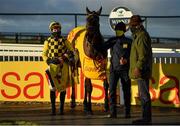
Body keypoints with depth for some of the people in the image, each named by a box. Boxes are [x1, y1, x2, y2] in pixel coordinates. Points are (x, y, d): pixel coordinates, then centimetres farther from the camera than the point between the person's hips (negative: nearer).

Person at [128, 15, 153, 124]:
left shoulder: (142, 36, -14)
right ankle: (146, 117, 18)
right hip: (141, 71, 11)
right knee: (143, 94, 13)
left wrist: (138, 67, -25)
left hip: (141, 71, -11)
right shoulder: (138, 35, 19)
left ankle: (147, 118, -5)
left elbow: (143, 55, -22)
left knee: (144, 95, -8)